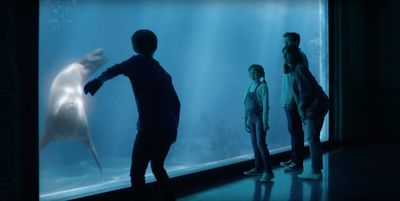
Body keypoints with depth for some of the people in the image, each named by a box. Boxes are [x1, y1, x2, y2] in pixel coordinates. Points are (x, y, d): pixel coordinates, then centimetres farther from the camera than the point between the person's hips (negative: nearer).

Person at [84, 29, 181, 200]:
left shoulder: (138, 62, 0)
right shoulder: (162, 72, 18)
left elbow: (117, 69, -23)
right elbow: (176, 103, 19)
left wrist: (99, 80, -35)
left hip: (150, 128, -7)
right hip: (168, 129, 7)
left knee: (137, 173, 0)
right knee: (158, 167, 25)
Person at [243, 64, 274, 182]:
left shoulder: (262, 87, -7)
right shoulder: (249, 87, 13)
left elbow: (265, 105, -11)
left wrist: (265, 121, -16)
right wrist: (246, 120, 14)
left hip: (259, 117, -7)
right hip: (251, 118, 7)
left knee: (261, 144, -11)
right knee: (254, 144, 10)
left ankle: (268, 172, -10)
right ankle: (258, 168, 20)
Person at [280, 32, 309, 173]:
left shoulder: (299, 57, -12)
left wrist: (292, 99, -23)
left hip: (294, 101, -10)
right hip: (289, 101, 10)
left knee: (296, 130, -7)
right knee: (293, 130, 14)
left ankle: (298, 163, -3)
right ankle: (294, 159, 22)